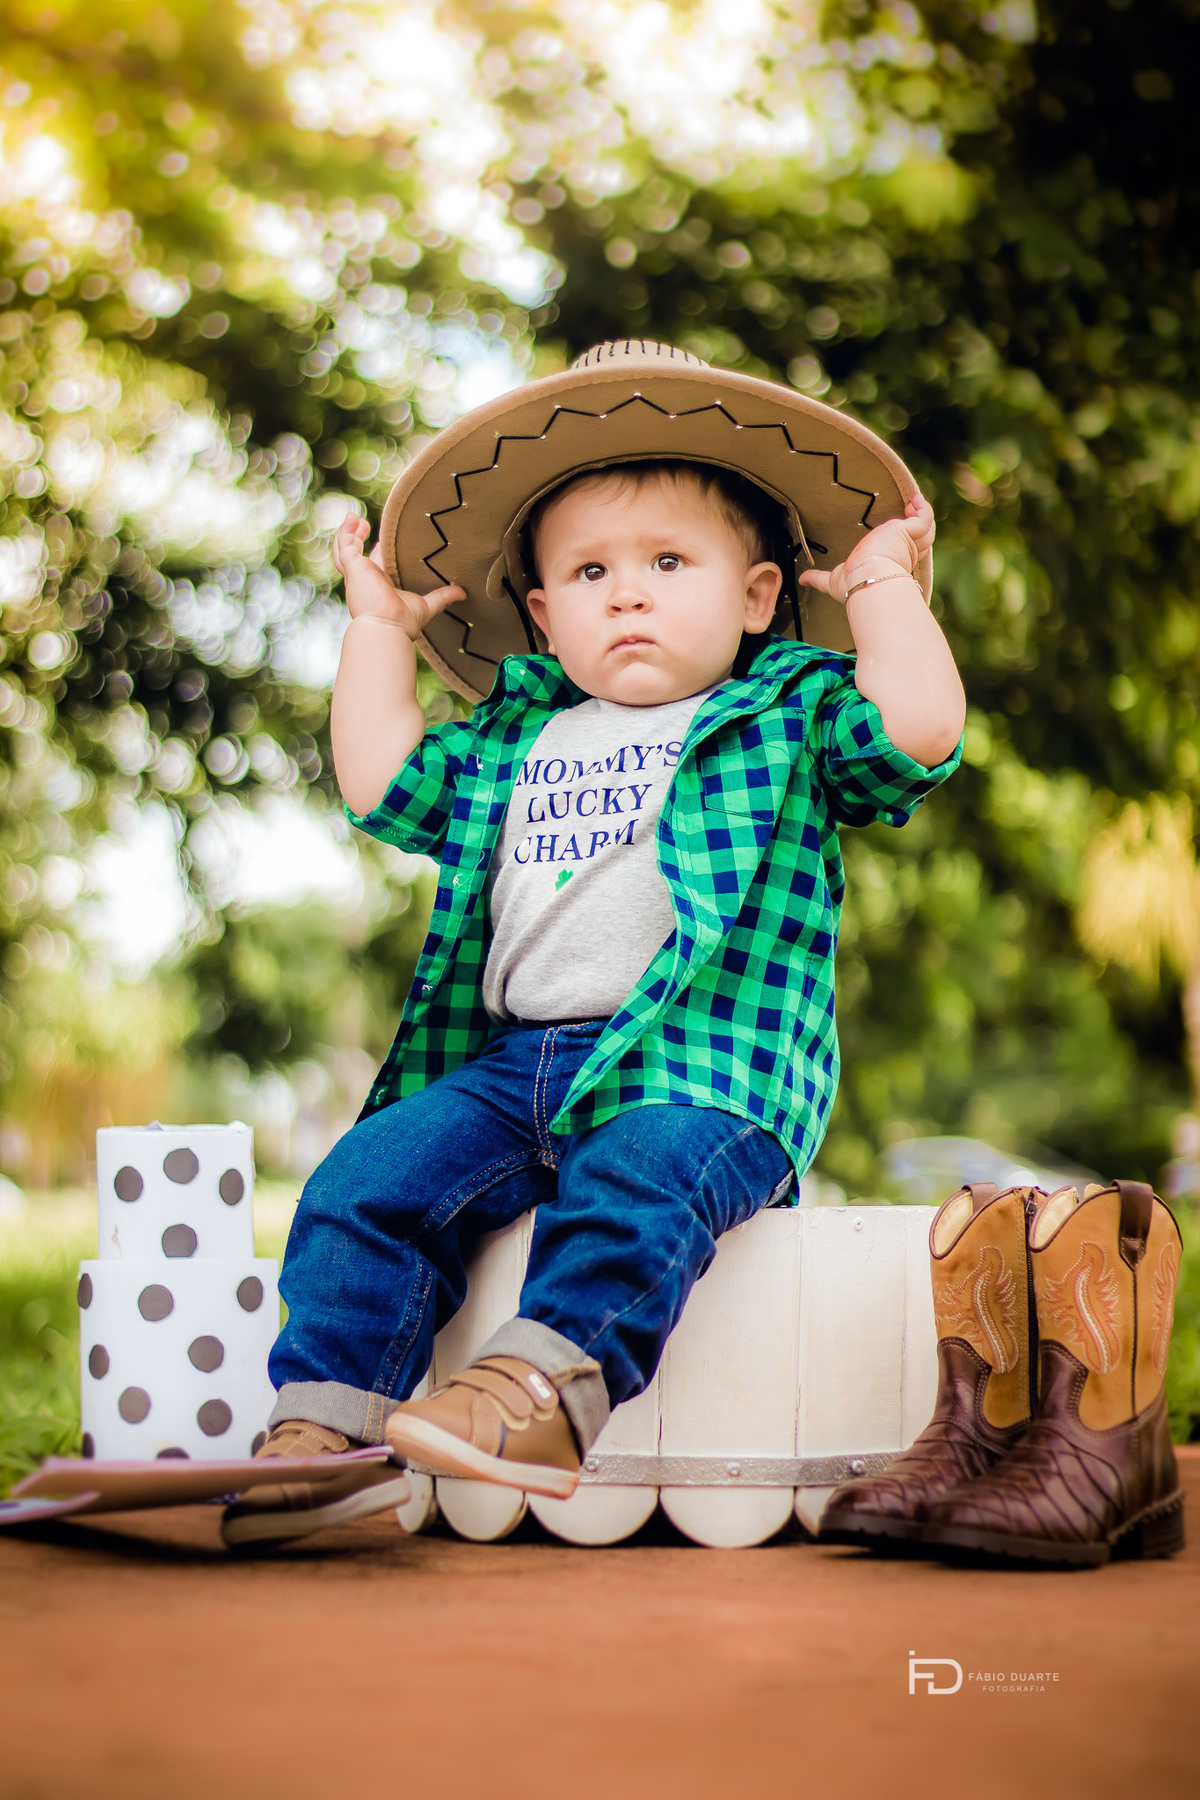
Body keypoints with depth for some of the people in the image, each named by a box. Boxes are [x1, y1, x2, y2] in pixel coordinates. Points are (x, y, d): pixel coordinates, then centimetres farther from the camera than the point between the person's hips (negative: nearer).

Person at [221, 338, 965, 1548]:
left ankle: (543, 1389, -47)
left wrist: (884, 586, 6)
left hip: (708, 1071, -4)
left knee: (631, 1184, -36)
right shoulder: (516, 739, 25)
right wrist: (377, 627, 33)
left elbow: (917, 729, -5)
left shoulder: (790, 716, 12)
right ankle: (324, 1419, -22)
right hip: (507, 1060, 5)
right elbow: (384, 784, 29)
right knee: (370, 1180, -17)